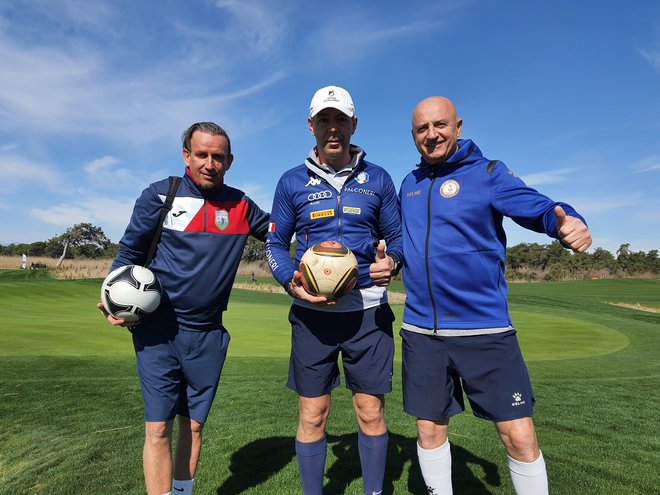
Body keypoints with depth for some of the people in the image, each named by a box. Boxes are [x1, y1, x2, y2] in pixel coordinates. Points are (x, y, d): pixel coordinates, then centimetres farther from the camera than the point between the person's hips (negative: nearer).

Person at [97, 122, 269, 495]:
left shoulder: (240, 205, 4)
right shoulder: (160, 195, -3)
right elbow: (130, 252, 4)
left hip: (208, 334, 3)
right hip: (158, 330, -2)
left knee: (194, 425, 15)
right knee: (158, 428, -1)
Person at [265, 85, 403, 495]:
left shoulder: (378, 180, 6)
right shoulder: (293, 182, 4)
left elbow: (398, 237, 11)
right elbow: (275, 244, 8)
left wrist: (391, 262, -11)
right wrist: (291, 282, -11)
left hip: (368, 311, 1)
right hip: (312, 313, 0)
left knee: (371, 412, 9)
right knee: (312, 415, 8)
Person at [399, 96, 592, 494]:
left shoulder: (488, 173, -2)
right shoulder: (409, 184, 11)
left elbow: (538, 207, -13)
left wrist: (566, 221, -36)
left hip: (485, 329, -3)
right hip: (421, 330, 4)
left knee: (520, 437, 3)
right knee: (430, 430, 15)